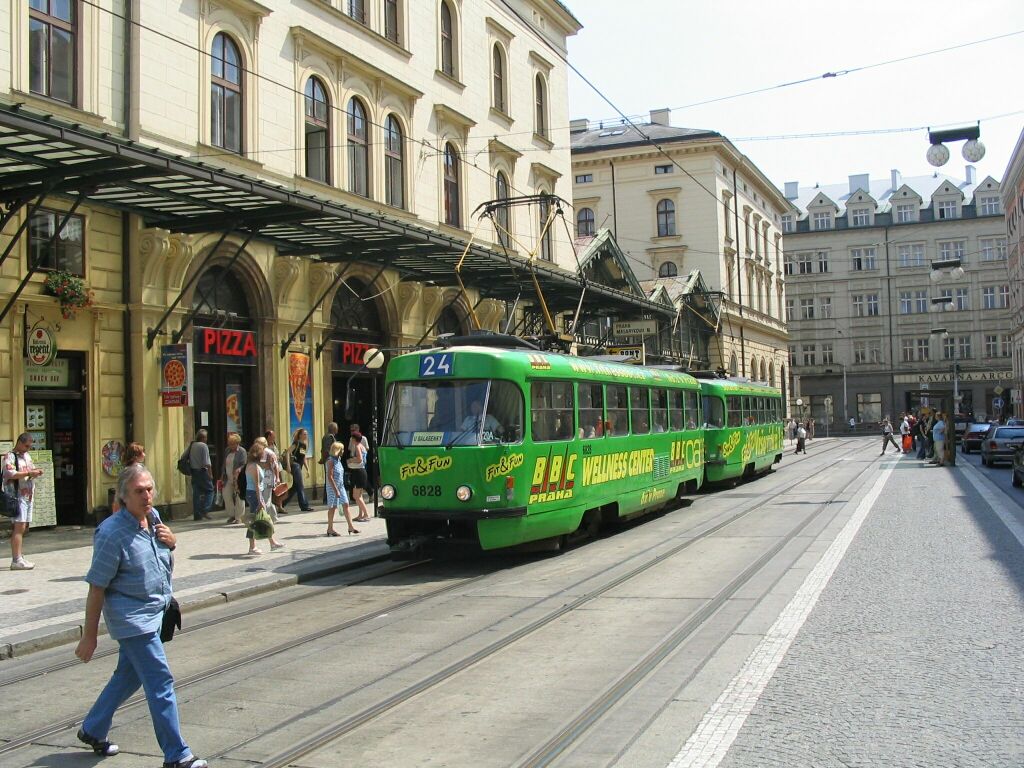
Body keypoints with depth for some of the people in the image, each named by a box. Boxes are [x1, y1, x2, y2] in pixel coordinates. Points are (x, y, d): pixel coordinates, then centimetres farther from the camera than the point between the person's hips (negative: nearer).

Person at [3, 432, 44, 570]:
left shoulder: (27, 456, 20)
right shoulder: (10, 456, -6)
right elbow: (11, 474, -20)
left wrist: (36, 472, 8)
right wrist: (29, 473, -21)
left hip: (28, 496, 9)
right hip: (17, 496, -9)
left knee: (23, 527, 11)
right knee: (19, 527, -13)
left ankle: (18, 558, 17)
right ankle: (16, 560, -15)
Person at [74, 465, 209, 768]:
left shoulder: (154, 517, 2)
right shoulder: (112, 533, -20)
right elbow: (97, 588, -17)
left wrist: (171, 541, -2)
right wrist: (89, 635, -14)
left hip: (154, 614, 8)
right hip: (132, 619, -8)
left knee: (128, 675, 21)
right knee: (161, 683, -7)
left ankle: (92, 730, 40)